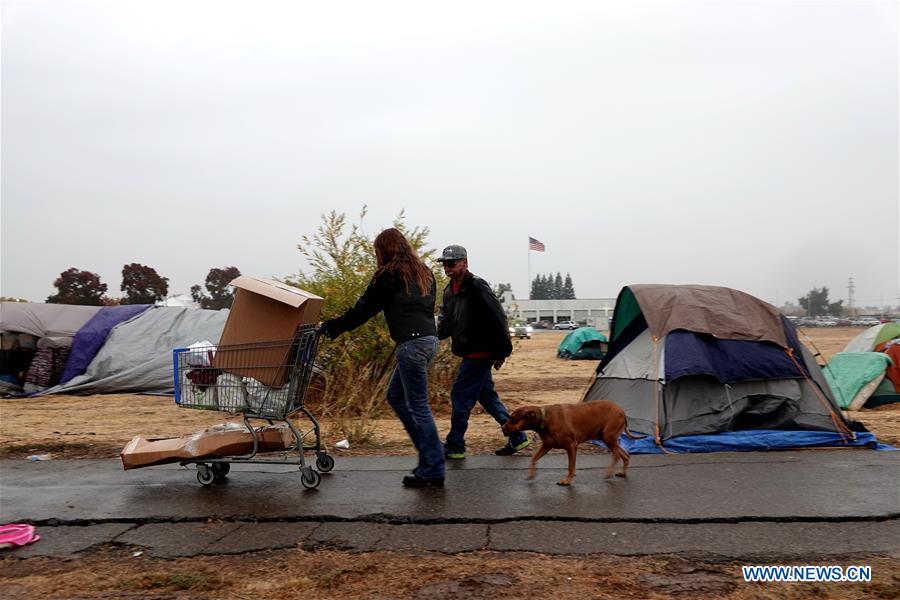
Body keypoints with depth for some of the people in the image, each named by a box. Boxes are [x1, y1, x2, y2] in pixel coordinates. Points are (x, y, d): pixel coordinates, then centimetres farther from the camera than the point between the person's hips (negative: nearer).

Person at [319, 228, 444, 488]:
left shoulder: (389, 275, -6)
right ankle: (429, 454, 20)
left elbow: (364, 308, -3)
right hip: (428, 337, 9)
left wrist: (332, 326, 7)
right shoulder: (423, 272, 18)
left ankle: (433, 471, 2)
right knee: (395, 396, 19)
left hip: (411, 343, -9)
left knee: (418, 405, -3)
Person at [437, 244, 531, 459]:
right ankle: (517, 437, 23)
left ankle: (454, 446, 8)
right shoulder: (449, 291, 12)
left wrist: (501, 353, -18)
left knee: (460, 395, -4)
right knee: (486, 396, 14)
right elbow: (446, 322, 14)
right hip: (471, 353, 9)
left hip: (480, 353, -9)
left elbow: (498, 319, -19)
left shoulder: (477, 287, -17)